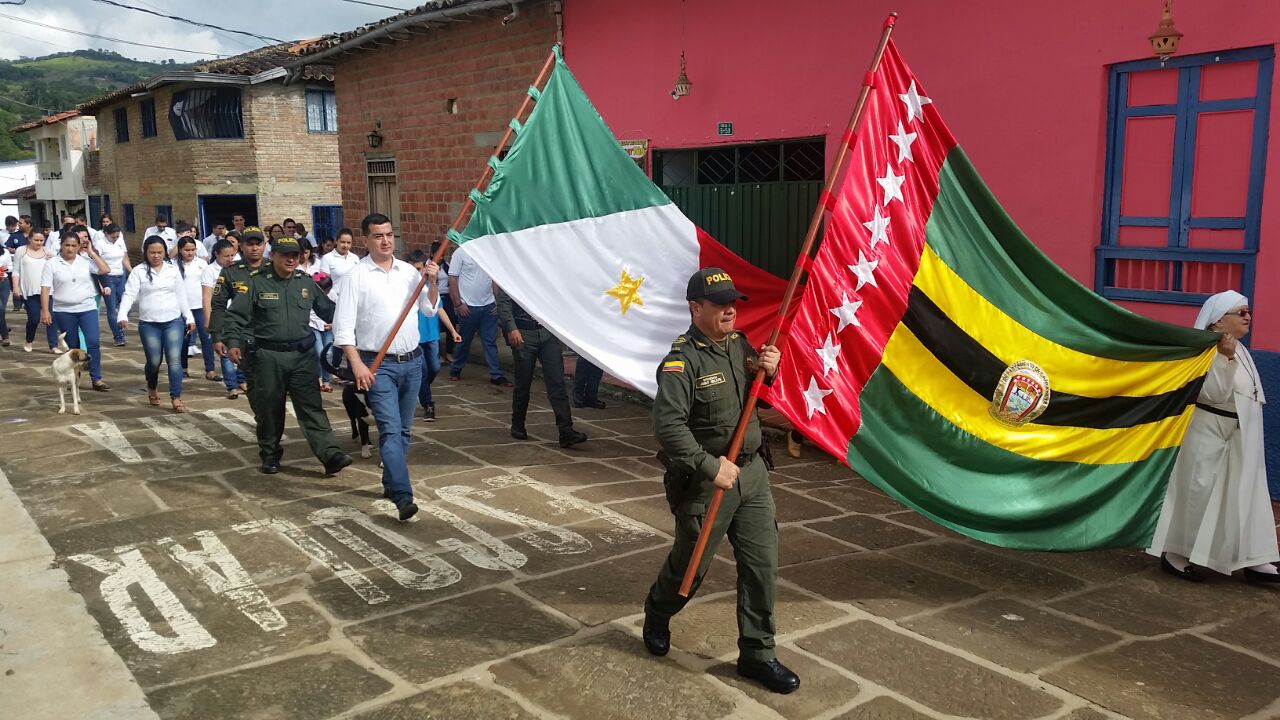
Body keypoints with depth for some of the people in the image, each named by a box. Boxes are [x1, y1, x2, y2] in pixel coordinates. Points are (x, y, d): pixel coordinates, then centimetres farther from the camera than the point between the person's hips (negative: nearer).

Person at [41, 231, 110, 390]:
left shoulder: (86, 260, 1)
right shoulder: (52, 264, -3)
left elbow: (105, 270, -9)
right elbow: (45, 289, -4)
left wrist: (92, 252, -6)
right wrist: (45, 310, -10)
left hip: (87, 308, 0)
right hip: (64, 311, 0)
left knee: (93, 343, -10)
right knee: (72, 346, 10)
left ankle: (96, 379, -6)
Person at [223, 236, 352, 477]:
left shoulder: (306, 282, 8)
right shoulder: (256, 282, -2)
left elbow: (328, 310, 13)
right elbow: (236, 315, -4)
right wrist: (233, 343, -14)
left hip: (302, 355, 2)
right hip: (268, 356, -2)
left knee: (312, 407, -3)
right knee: (269, 409, 9)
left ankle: (330, 454, -10)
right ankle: (270, 455, 25)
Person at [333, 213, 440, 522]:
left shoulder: (409, 271, 8)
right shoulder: (356, 277, -6)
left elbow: (430, 310, 13)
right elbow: (343, 327, -10)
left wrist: (431, 283, -4)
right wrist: (357, 364, -18)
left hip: (412, 361, 5)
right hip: (379, 365, -5)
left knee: (403, 430, 13)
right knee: (390, 431, -13)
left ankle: (390, 483, 29)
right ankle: (403, 497, -19)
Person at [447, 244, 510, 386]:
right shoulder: (461, 252, -6)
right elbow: (452, 279, -7)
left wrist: (498, 301, 5)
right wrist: (458, 303, -10)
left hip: (489, 305, 3)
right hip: (469, 306, -3)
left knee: (490, 342, 5)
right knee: (464, 341, 9)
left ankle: (496, 375, 7)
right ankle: (455, 370, 27)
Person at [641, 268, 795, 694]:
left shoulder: (740, 345, 4)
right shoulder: (682, 361, -19)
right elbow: (668, 426, -28)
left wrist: (769, 370, -4)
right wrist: (711, 467, -26)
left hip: (752, 472, 6)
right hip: (704, 482, -6)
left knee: (762, 563, 5)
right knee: (691, 564, 12)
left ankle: (757, 654, 19)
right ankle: (657, 616, 43)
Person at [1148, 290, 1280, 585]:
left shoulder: (1239, 350, 12)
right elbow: (1214, 394, -25)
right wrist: (1226, 358, -33)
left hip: (1239, 437, 9)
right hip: (1209, 434, -9)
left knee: (1245, 495, 9)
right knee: (1197, 494, -2)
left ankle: (1253, 560, 14)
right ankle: (1174, 555, 8)